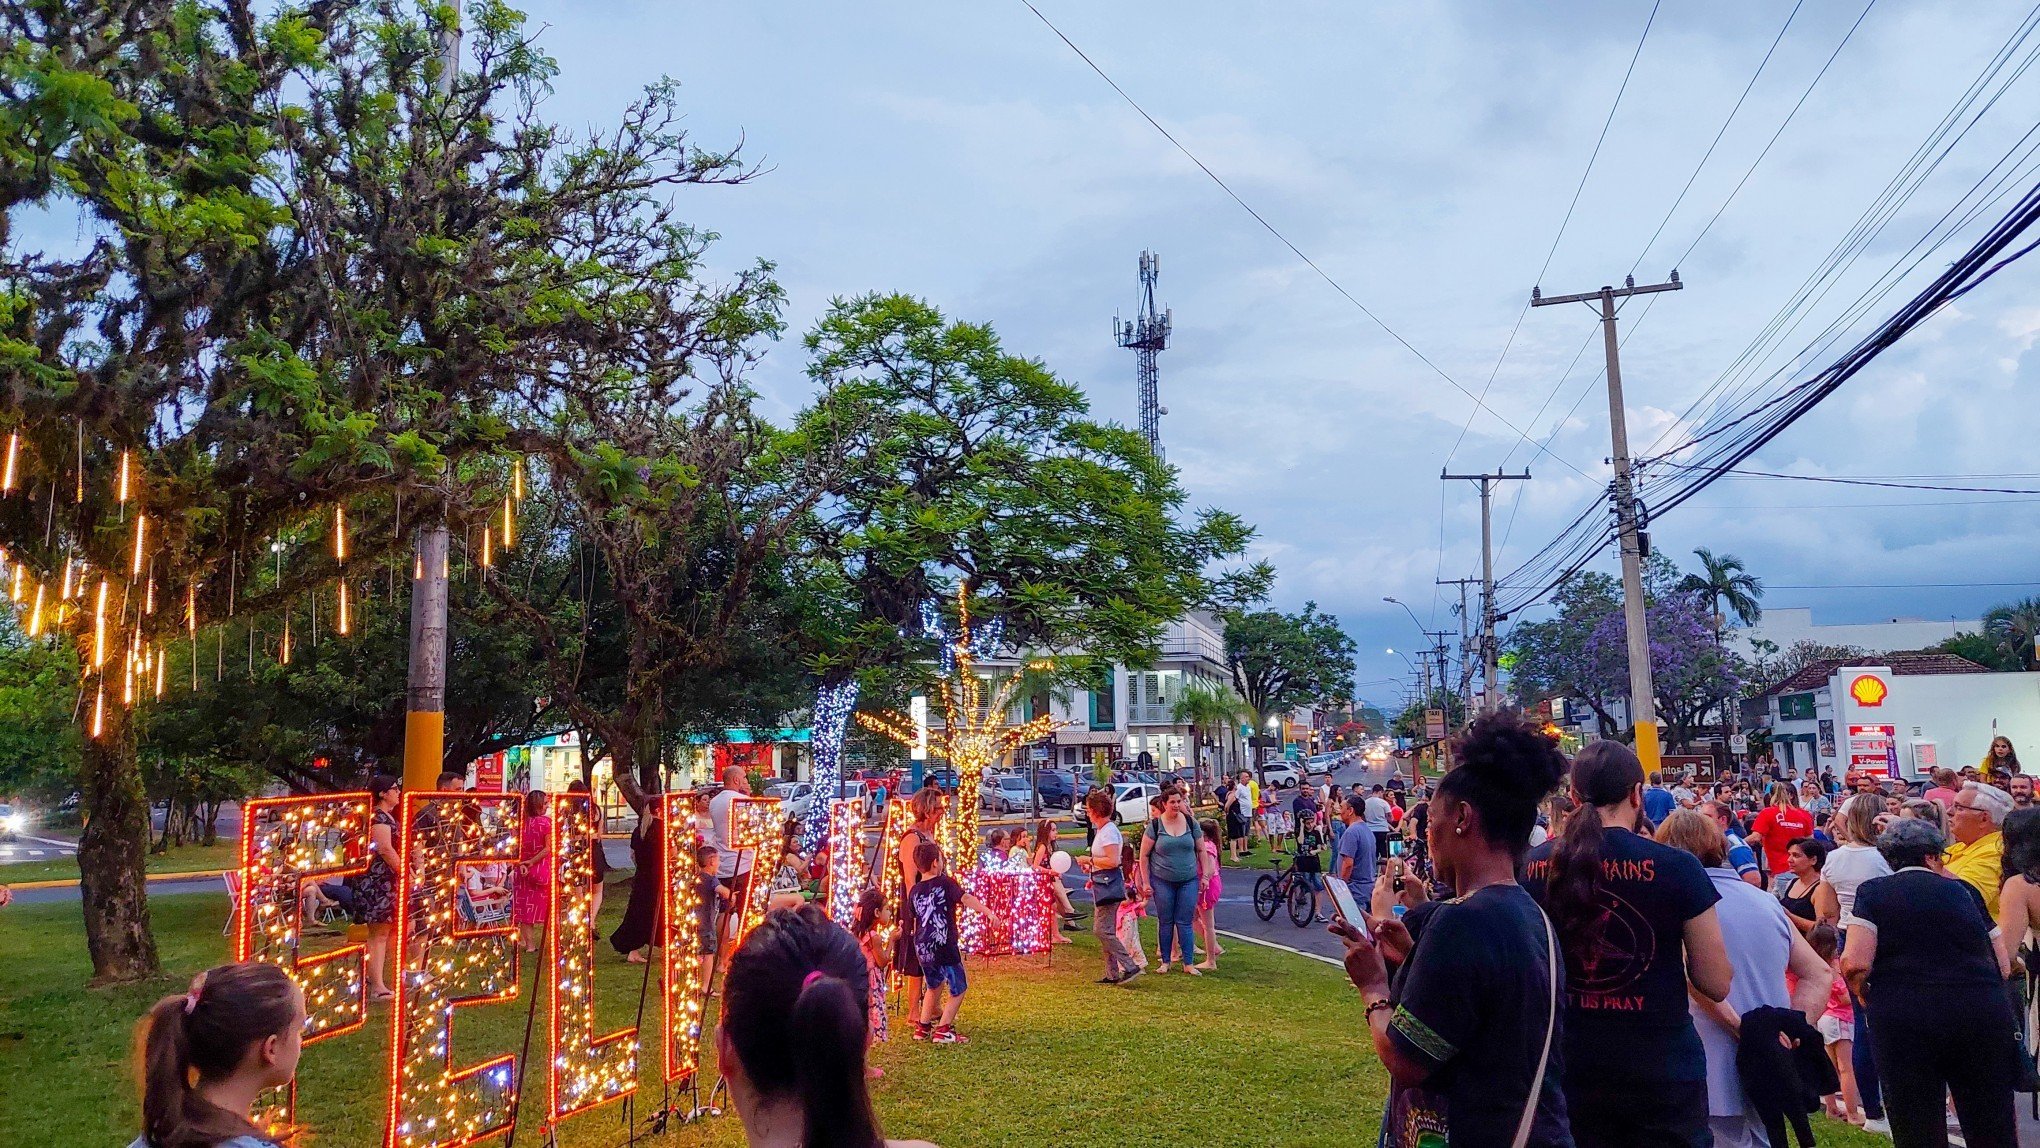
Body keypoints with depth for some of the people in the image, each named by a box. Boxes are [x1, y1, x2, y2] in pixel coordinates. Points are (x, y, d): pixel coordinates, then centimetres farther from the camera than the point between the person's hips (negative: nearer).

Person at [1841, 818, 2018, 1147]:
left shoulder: (1874, 891, 2)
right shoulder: (1965, 890, 13)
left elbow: (1855, 963, -10)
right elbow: (2004, 967, 16)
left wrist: (1861, 992, 10)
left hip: (1903, 1023, -3)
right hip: (1984, 1016, 3)